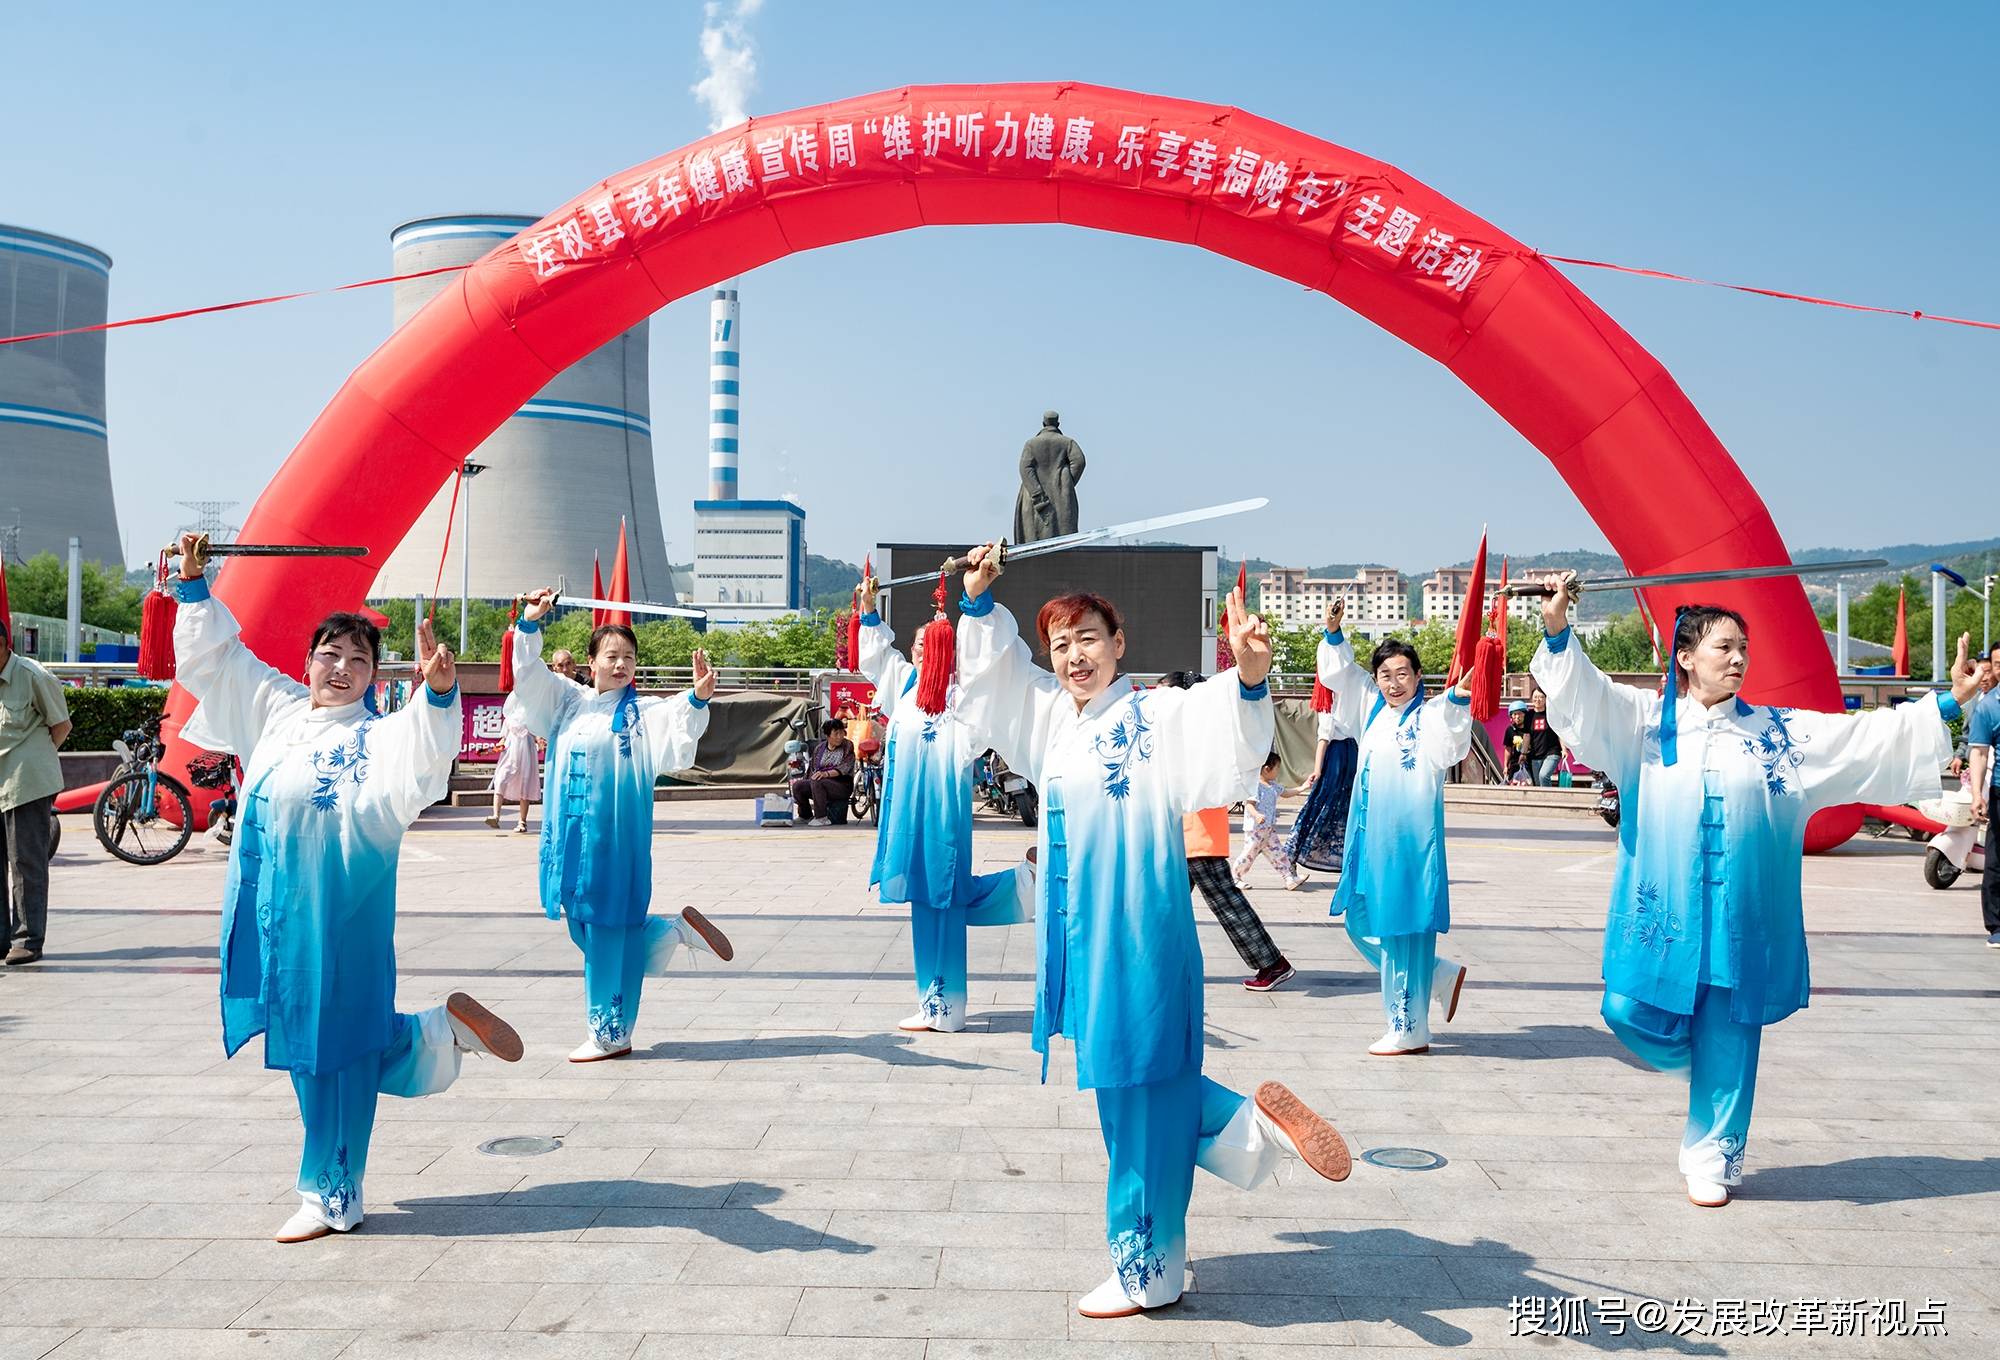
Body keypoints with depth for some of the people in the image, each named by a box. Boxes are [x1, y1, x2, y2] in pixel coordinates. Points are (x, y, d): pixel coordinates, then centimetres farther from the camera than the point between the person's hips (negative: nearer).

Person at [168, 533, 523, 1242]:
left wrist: (439, 691, -47)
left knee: (332, 1048, 0)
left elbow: (425, 758, -30)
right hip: (273, 908, 7)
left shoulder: (380, 737, -8)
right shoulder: (277, 708, 12)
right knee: (306, 1045, 15)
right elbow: (212, 657, 22)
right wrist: (194, 584, 15)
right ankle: (446, 1030, 29)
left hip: (339, 914, -7)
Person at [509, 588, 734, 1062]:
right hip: (571, 829, 6)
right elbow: (529, 673, 12)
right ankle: (678, 930, 28)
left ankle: (610, 1034, 9)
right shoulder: (568, 702, 11)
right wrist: (530, 625, -1)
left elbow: (680, 726, -18)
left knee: (608, 927, -2)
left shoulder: (642, 712, -3)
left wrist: (698, 699, -38)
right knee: (583, 925, 11)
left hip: (616, 832, -6)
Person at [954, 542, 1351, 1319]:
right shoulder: (1052, 720, 11)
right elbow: (992, 672, 25)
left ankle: (1147, 1275, 18)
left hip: (1139, 938, -7)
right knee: (1118, 1087, 15)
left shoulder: (1157, 716, -9)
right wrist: (980, 602, 13)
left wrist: (1250, 676, -44)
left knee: (1140, 1100, 3)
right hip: (1078, 935, 7)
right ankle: (1252, 1124, 29)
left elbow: (1229, 737, -26)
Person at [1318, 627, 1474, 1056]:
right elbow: (1337, 674, 22)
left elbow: (1451, 742, -31)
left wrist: (1458, 699, -50)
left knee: (1403, 930, -2)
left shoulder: (1430, 716, -9)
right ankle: (1441, 976, 32)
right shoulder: (1373, 708, 11)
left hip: (1410, 839, -8)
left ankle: (1409, 1030, 9)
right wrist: (1334, 636, 7)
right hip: (1369, 838, 8)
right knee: (1362, 925, 16)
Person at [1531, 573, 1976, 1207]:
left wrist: (1946, 704, 4)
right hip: (1663, 909, -1)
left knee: (1727, 1035, 5)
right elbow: (1585, 692, -9)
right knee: (1630, 1013, -4)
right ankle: (1693, 1057, 31)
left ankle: (1710, 1160, 21)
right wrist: (1558, 632, -25)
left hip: (1740, 915, 1)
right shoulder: (1647, 718, 3)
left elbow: (1866, 736, 11)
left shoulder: (1777, 730, 9)